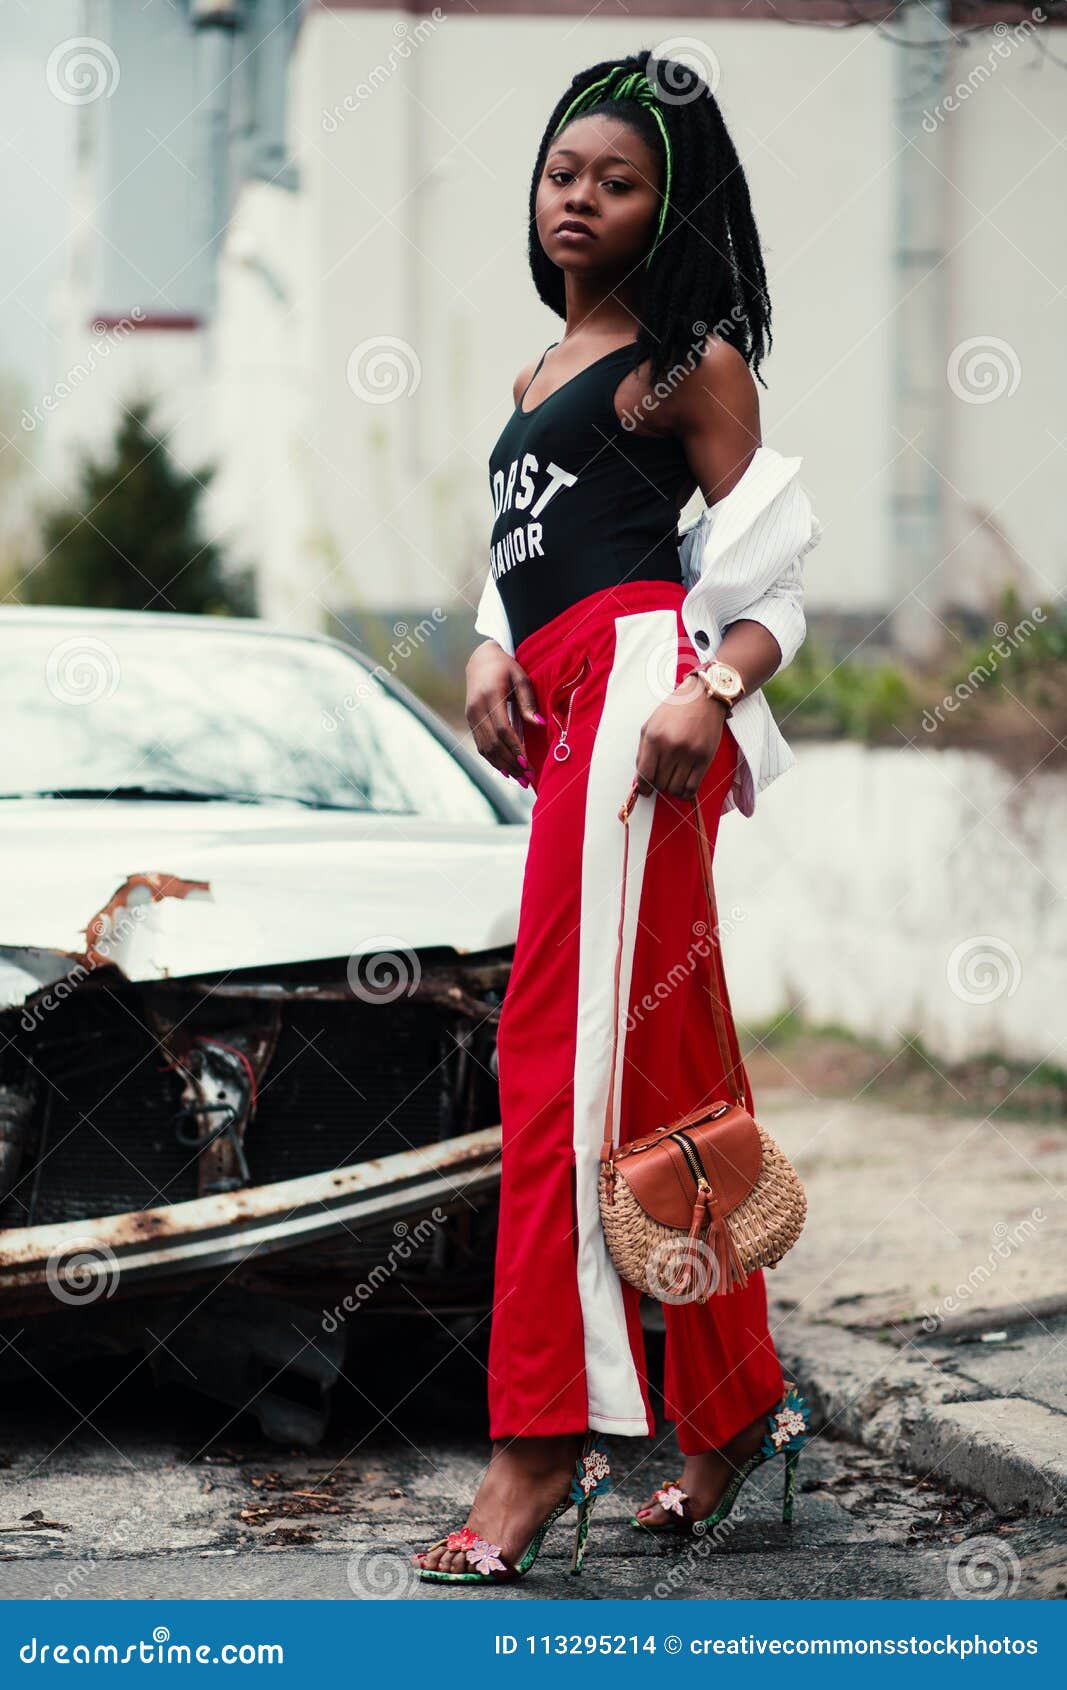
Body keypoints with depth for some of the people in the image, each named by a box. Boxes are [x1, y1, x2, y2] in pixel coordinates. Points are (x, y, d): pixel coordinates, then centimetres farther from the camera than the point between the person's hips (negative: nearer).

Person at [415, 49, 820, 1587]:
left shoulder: (687, 360, 1)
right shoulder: (544, 373, 24)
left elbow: (771, 567, -3)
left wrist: (710, 694, -20)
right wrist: (490, 656, 5)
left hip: (638, 691, -8)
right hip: (563, 708, 8)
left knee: (570, 1047, -15)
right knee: (667, 1063, 10)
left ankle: (546, 1441, -19)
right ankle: (736, 1403, 17)